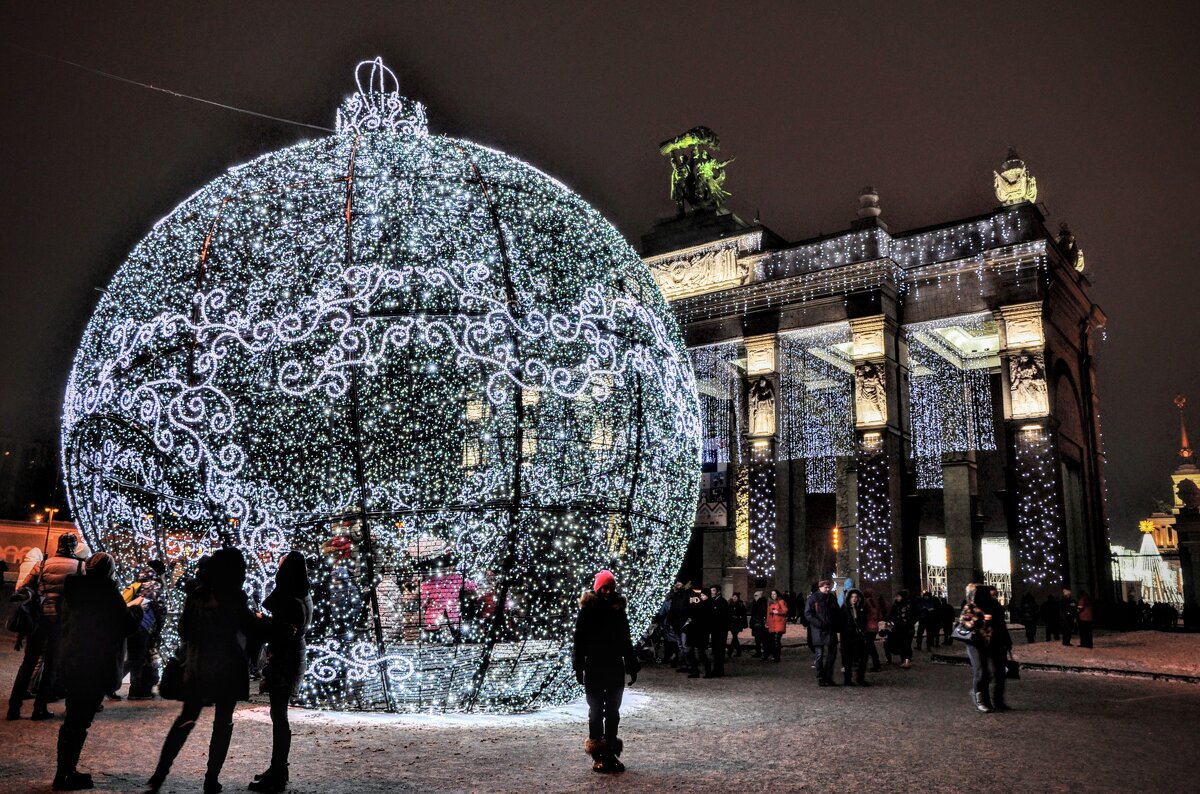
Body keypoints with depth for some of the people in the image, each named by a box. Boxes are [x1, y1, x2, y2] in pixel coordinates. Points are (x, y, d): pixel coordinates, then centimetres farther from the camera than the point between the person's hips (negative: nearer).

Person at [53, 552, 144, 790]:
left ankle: (64, 771, 26)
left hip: (72, 661, 7)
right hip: (97, 665, -7)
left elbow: (66, 623, 19)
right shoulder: (107, 590, -15)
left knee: (72, 718, 18)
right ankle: (66, 775, 6)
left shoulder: (73, 589, 7)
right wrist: (136, 608, 9)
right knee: (80, 720, 1)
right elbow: (127, 625, -10)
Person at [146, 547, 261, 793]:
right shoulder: (233, 598, -15)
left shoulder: (196, 593, 1)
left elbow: (183, 629, 9)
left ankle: (161, 771, 12)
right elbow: (251, 628, -9)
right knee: (223, 721, 7)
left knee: (187, 718, 18)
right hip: (227, 668, -5)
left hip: (196, 665, 5)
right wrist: (260, 620, 10)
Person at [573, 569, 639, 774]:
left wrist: (632, 667, 10)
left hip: (616, 668, 4)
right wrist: (578, 668, -10)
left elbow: (626, 641, 10)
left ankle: (611, 752, 19)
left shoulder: (618, 609, 4)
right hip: (594, 669, -3)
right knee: (596, 711, 4)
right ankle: (597, 755, 11)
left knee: (613, 711, 9)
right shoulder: (588, 610, -7)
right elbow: (579, 641, -6)